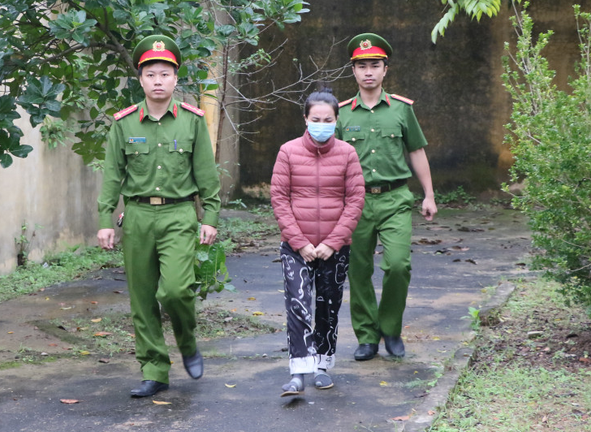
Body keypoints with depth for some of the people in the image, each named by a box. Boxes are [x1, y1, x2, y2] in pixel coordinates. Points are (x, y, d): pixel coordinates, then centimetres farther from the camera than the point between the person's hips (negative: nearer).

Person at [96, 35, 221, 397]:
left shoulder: (193, 120, 2)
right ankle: (155, 371, 14)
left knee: (176, 288, -18)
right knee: (143, 299, 4)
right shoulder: (124, 123, 5)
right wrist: (106, 221, 2)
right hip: (137, 215, 2)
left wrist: (210, 218, 0)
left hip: (178, 214, -2)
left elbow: (207, 174, 5)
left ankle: (188, 343, 11)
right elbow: (113, 175, 7)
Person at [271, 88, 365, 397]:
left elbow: (355, 200, -2)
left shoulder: (346, 154, -1)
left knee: (329, 307, 10)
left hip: (335, 248, 1)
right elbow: (278, 198, -2)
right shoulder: (289, 152, -2)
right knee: (297, 304, -13)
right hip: (296, 246, -1)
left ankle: (322, 365, 25)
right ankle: (299, 372, -14)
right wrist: (299, 242, -9)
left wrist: (333, 242, -9)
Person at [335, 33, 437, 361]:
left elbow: (417, 153, 13)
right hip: (356, 201, 1)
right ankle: (367, 337, 16)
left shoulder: (402, 109, 7)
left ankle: (391, 328, 5)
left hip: (395, 200, -1)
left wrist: (429, 196, 12)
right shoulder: (342, 114, 7)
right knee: (359, 271, 3)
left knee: (398, 264, -15)